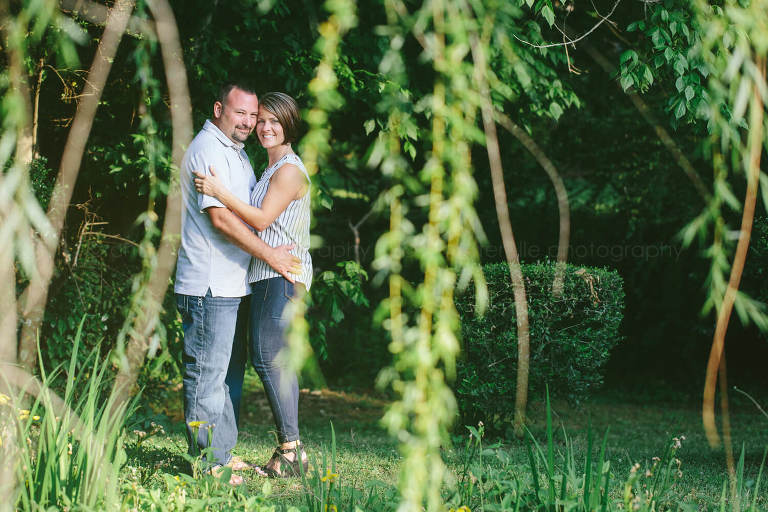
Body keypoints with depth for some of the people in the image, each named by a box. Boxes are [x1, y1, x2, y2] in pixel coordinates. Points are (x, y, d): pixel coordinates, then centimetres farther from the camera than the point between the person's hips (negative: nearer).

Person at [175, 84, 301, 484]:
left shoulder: (235, 151, 20)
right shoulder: (208, 148, -12)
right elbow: (220, 217, -20)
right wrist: (269, 255, -16)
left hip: (232, 283, 11)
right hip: (209, 285, -10)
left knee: (229, 372, 14)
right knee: (207, 375, -6)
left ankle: (225, 456, 22)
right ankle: (209, 464, -3)